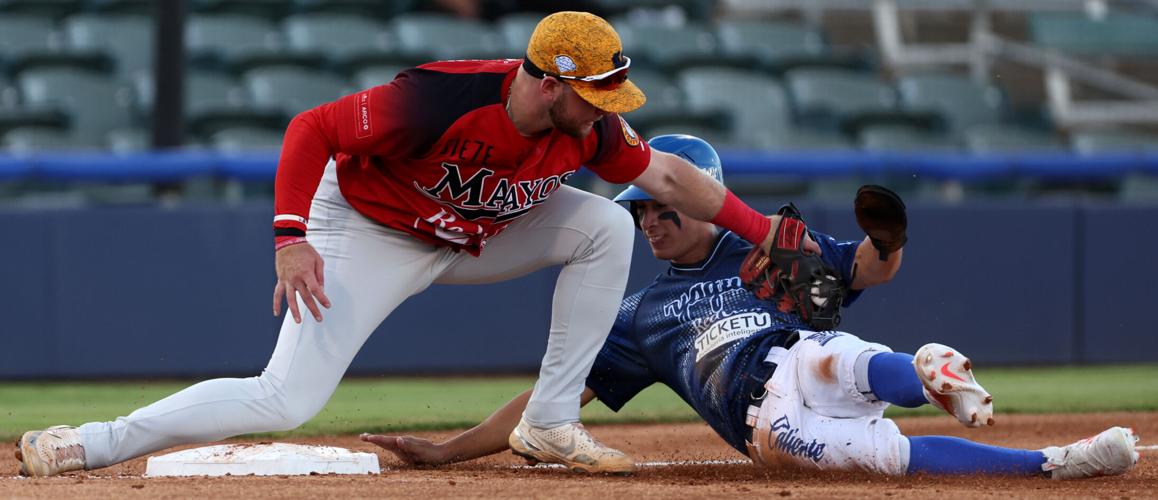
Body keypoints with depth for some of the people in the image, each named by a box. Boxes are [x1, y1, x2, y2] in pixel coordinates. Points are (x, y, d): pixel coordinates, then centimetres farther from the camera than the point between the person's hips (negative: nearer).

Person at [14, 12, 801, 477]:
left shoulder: (587, 129, -16)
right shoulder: (441, 101, -35)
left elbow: (668, 175, -2)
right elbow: (312, 128, -28)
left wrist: (765, 233, -5)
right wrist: (292, 239, -35)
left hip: (477, 235, 6)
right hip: (369, 233, -6)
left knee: (607, 225, -9)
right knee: (285, 401, -21)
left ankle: (551, 424, -4)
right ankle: (87, 445, -14)